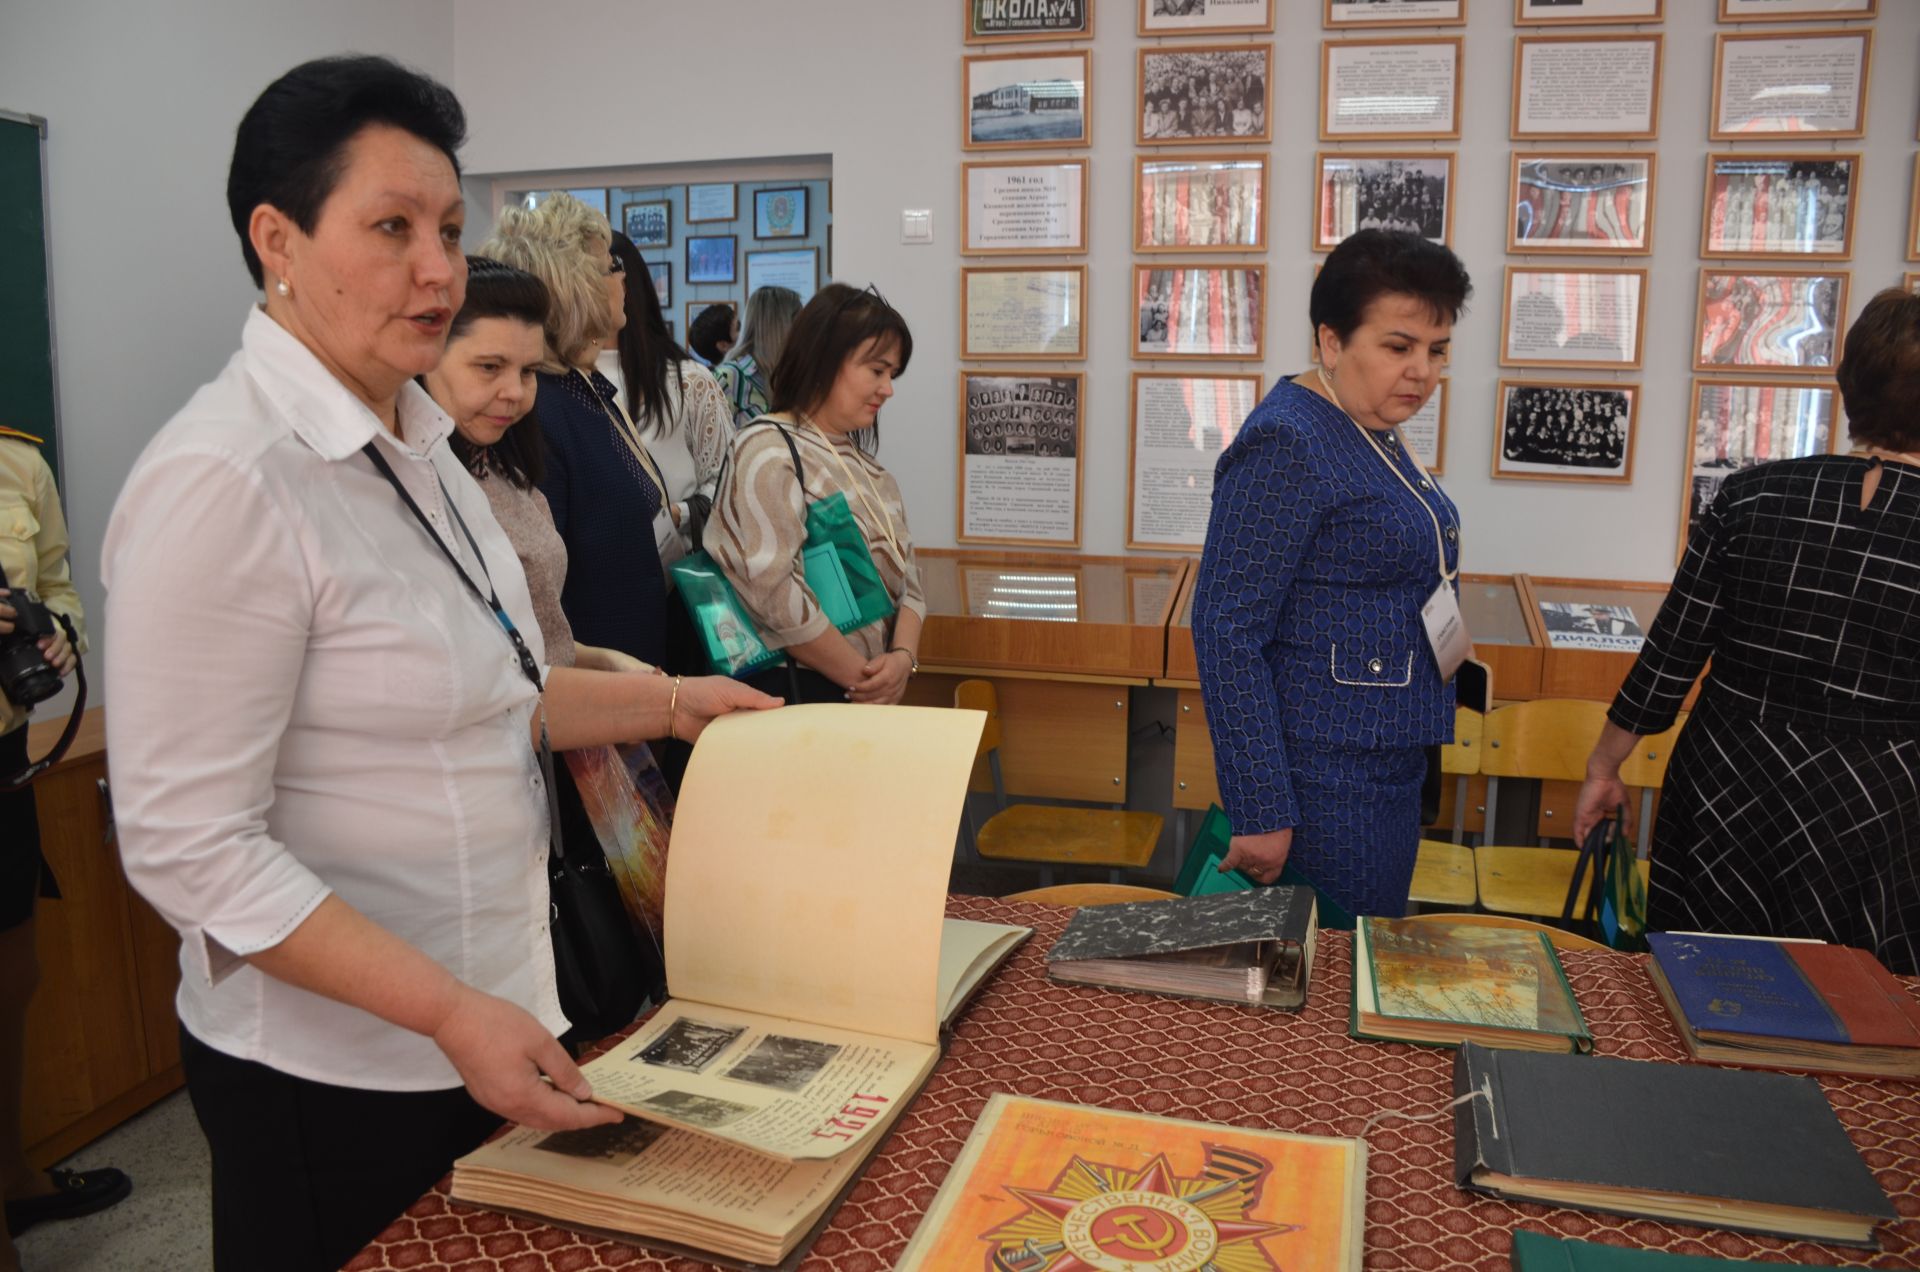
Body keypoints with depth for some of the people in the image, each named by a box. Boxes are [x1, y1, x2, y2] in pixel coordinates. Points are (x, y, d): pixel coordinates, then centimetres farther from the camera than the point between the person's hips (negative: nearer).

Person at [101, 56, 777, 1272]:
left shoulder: (415, 441, 6)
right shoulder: (224, 479, -21)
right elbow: (187, 844, -22)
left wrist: (674, 702, 7)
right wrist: (449, 1015, -26)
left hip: (485, 1017, 8)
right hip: (333, 1068, -8)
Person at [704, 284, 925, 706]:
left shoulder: (865, 466, 14)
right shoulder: (769, 452, -10)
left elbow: (904, 574, 10)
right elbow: (773, 593, -20)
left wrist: (903, 656, -9)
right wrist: (863, 679, -14)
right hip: (794, 690, -7)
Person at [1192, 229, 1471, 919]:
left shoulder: (1373, 433, 11)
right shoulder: (1286, 445, -19)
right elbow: (1226, 630, -23)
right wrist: (1262, 811, -23)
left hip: (1389, 770, 10)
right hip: (1326, 779, -10)